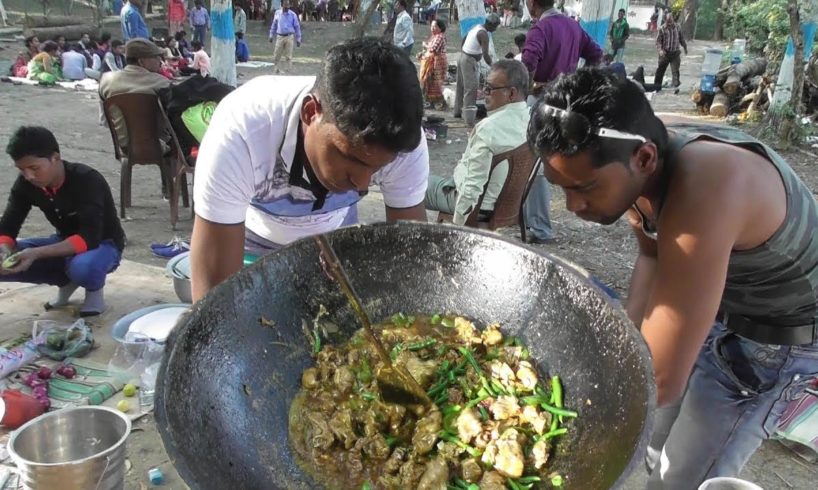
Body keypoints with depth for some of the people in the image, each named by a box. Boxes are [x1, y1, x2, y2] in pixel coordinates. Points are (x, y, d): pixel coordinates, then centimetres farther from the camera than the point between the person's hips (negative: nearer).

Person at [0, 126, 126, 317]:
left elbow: (89, 238, -36)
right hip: (65, 243, 6)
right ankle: (66, 280, 6)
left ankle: (95, 287, -5)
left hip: (102, 244, -6)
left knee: (83, 267, -42)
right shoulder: (25, 184, -11)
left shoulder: (88, 181, -29)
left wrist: (36, 254, -45)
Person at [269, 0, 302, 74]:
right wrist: (271, 36, 14)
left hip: (289, 37, -2)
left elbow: (297, 27, 4)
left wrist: (298, 39, 1)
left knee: (288, 56, -2)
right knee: (276, 56, 2)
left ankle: (288, 71, 5)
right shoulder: (277, 13, 4)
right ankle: (277, 70, 16)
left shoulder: (293, 14, -2)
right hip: (280, 37, 2)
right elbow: (274, 25, 15)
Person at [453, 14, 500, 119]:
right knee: (471, 88, -8)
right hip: (470, 61, -10)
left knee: (461, 86, 14)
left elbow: (463, 40, 22)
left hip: (462, 56, 10)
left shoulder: (476, 27, 11)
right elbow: (485, 55, -24)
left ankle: (458, 111, 20)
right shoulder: (483, 34, -17)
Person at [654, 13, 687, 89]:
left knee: (675, 70, -6)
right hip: (665, 53, -1)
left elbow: (682, 39, 15)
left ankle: (675, 84, 1)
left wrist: (685, 47, 22)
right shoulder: (662, 29, -5)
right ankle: (657, 85, 19)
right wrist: (660, 50, -22)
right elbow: (658, 41, -7)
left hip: (675, 53, 1)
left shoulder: (677, 28, 2)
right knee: (660, 70, 6)